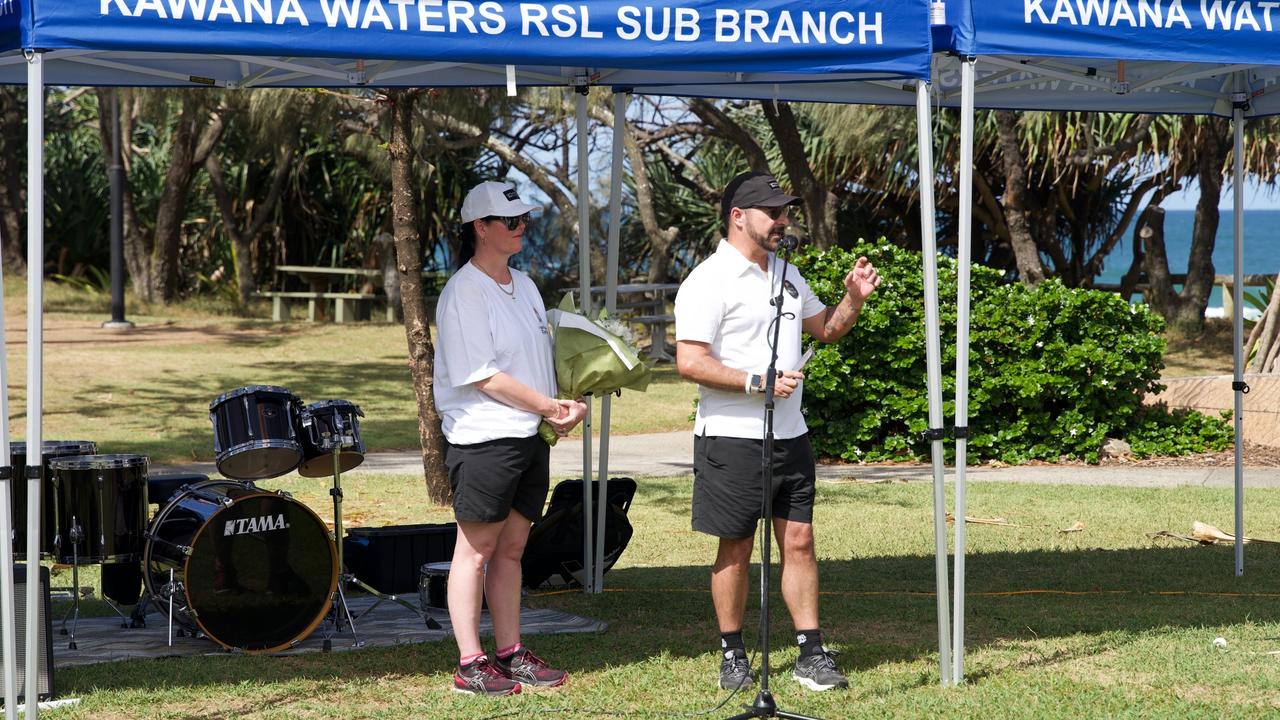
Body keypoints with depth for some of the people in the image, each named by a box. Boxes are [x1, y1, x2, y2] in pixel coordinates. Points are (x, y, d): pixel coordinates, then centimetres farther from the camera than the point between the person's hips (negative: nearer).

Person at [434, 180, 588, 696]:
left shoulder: (524, 286, 16)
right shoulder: (464, 291, -12)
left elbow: (544, 358, 21)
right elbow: (484, 376, -17)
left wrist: (571, 403, 2)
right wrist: (550, 407, -13)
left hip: (532, 437, 8)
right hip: (483, 437, -8)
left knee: (512, 548, 13)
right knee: (477, 550, -3)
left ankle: (510, 654, 19)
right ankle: (470, 665, 1)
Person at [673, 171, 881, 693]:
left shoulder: (786, 275, 16)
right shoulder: (710, 281, -10)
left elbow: (825, 328, 29)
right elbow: (690, 362, -17)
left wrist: (854, 298, 9)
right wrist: (757, 381, -20)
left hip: (790, 435, 7)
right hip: (733, 438, -7)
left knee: (799, 542, 5)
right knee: (736, 549, 2)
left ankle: (811, 654, 8)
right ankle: (732, 655, 14)